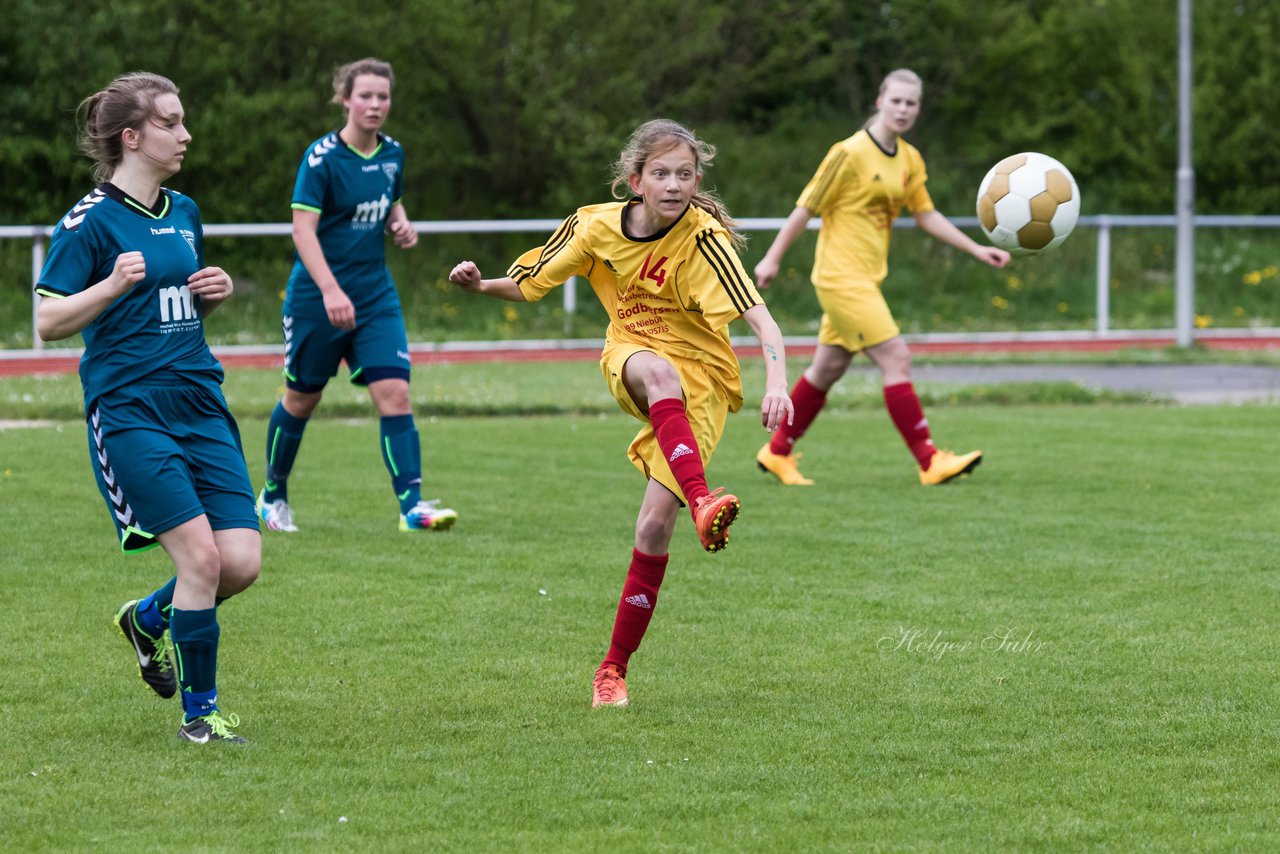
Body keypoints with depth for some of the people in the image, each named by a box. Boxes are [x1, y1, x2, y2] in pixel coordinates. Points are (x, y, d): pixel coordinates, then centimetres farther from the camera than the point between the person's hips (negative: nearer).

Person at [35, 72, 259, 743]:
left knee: (241, 562, -4)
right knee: (200, 554, -16)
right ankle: (198, 712, -1)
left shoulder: (183, 212, 15)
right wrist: (113, 286, -24)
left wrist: (215, 293, 6)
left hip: (200, 406, 7)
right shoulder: (91, 220, -7)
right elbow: (49, 321, -9)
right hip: (129, 410, -7)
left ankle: (147, 619, 26)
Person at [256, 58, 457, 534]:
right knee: (302, 398, 10)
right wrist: (331, 290, -29)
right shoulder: (322, 157, -13)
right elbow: (303, 228, -18)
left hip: (376, 295, 4)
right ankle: (273, 495, 30)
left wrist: (402, 226, -1)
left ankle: (411, 504, -15)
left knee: (394, 392, -11)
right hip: (317, 297, -4)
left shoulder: (393, 154, 5)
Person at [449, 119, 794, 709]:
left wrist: (776, 384, -44)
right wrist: (481, 285, -11)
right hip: (630, 362, 2)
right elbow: (528, 285, 9)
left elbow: (760, 320, -28)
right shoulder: (596, 226, -5)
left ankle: (613, 668, 2)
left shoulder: (704, 238, -18)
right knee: (658, 371, -38)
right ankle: (702, 503, -57)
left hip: (701, 380, -2)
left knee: (654, 528, -13)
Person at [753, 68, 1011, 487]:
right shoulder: (850, 153, -14)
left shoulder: (910, 160, 9)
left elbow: (926, 215, 17)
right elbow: (807, 207, -10)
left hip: (866, 279, 8)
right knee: (896, 358, -13)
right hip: (841, 275, -8)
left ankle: (777, 452, 27)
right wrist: (772, 258, -7)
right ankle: (930, 461, -12)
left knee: (828, 368, 14)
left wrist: (976, 249, 10)